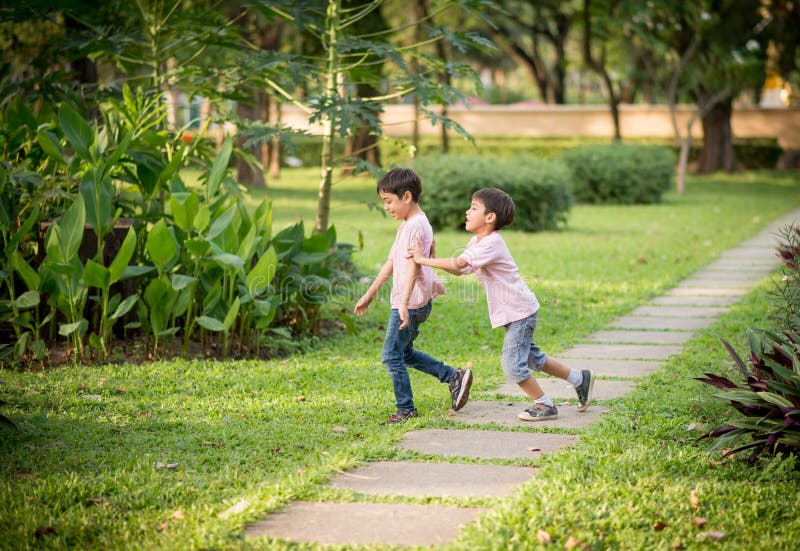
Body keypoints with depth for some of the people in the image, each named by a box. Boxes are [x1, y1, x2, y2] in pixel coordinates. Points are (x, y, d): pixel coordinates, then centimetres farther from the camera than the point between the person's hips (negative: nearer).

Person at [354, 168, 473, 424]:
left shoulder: (415, 225, -16)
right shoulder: (407, 225, 16)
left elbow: (413, 267, -26)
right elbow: (391, 263, 21)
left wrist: (404, 304, -34)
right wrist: (369, 295, 23)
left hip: (411, 303, -10)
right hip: (416, 303, 10)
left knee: (391, 355, -3)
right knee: (404, 353, 18)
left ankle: (405, 409, 5)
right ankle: (454, 376, 18)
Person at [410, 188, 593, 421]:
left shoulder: (491, 244, -22)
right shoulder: (477, 241, 9)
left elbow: (459, 263, -32)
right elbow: (461, 270, 7)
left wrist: (424, 260, -26)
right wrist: (430, 258, -4)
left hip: (519, 310, -10)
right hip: (517, 312, 10)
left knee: (512, 364, -8)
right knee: (532, 358, 19)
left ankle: (544, 405, 6)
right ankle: (581, 379, 32)